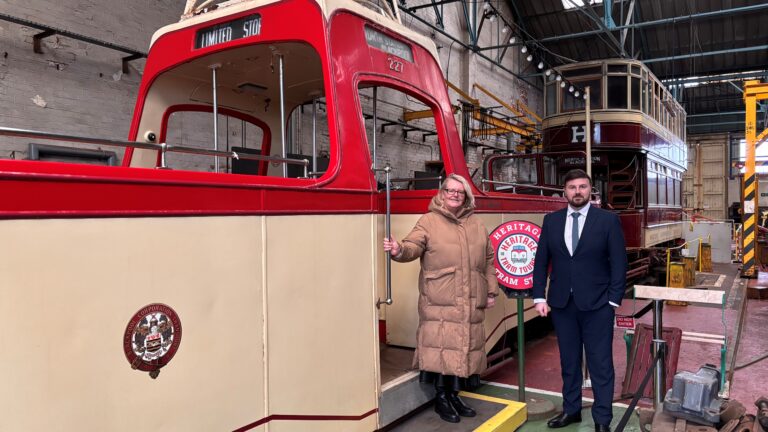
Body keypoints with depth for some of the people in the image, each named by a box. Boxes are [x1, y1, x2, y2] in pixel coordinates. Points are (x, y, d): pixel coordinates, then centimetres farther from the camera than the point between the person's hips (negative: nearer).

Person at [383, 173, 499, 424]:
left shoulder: (477, 225, 13)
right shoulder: (429, 221, -2)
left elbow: (489, 260, 17)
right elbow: (413, 247, -15)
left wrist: (492, 291, 15)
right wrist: (399, 251, -38)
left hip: (470, 302, 5)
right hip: (439, 302, -5)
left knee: (463, 347, 12)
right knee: (441, 347, -3)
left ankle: (454, 395, 28)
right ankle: (441, 398, 15)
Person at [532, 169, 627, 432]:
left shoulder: (608, 220, -3)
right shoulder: (551, 221, 5)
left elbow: (619, 263, -4)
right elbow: (541, 262, 5)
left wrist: (614, 300, -8)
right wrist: (539, 297, -1)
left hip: (597, 304, -3)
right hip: (561, 303, 3)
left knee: (600, 364, 5)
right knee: (569, 361, 14)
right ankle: (571, 410, 29)